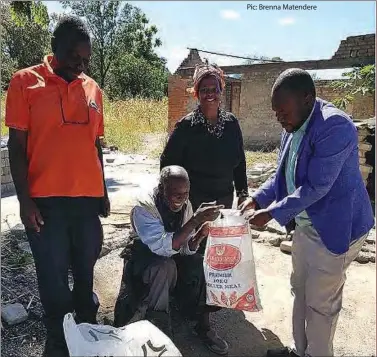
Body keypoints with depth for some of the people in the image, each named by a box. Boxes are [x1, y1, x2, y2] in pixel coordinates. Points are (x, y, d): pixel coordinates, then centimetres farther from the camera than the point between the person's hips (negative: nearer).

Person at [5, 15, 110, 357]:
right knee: (54, 278, 6)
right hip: (46, 200, -3)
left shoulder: (93, 89, 11)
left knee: (86, 272, 13)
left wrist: (102, 191, 13)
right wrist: (25, 199, -9)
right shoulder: (25, 82, -1)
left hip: (88, 198, 4)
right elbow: (17, 145, -3)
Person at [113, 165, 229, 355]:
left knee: (203, 265, -20)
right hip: (144, 259, -5)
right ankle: (158, 331, -19)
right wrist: (195, 220, -42)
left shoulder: (186, 205, -10)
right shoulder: (144, 208, -27)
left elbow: (184, 249, -8)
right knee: (165, 266, -36)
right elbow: (163, 247, -37)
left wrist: (199, 235, -29)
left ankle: (203, 325, -3)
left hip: (173, 258, 5)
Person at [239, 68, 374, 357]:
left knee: (321, 302, 7)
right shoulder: (293, 127, 3)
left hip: (334, 227, -8)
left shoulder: (335, 126, -24)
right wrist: (257, 199, -2)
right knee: (300, 289, 20)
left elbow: (316, 187, -27)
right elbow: (283, 175, 10)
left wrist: (272, 213, -22)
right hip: (305, 223, 9)